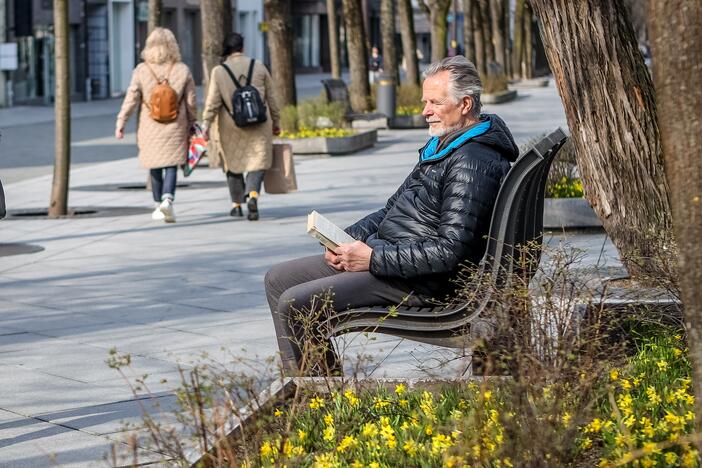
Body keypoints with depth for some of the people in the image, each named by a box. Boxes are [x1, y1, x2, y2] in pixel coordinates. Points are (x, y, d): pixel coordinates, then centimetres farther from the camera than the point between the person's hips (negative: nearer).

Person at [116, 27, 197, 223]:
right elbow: (191, 102, 4)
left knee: (155, 168, 13)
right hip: (175, 127, 0)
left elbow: (131, 99, -5)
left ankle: (159, 206, 22)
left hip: (150, 127, 0)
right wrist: (192, 124, 16)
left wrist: (120, 123, 2)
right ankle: (168, 199, -21)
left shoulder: (141, 70, -4)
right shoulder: (183, 70, -1)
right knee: (171, 166, 2)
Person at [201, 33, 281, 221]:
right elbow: (271, 98, 6)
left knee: (232, 163, 15)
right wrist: (276, 122, 15)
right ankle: (252, 194, -23)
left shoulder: (218, 71, -4)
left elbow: (213, 102, -8)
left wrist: (206, 125, -4)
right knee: (257, 162, 3)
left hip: (231, 127, 0)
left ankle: (236, 204, 20)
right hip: (259, 125, 0)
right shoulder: (259, 67, 1)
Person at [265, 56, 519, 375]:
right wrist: (349, 238, 6)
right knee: (277, 279, 9)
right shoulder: (442, 145, 15)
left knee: (294, 304, -22)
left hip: (417, 281, -11)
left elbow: (451, 252, -26)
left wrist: (374, 259, -21)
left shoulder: (473, 163, -19)